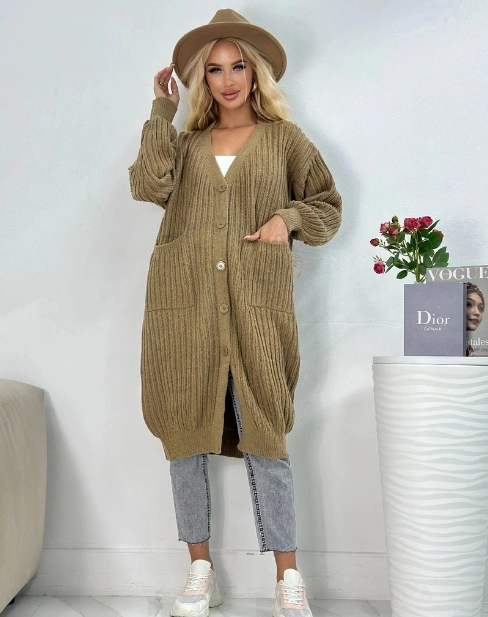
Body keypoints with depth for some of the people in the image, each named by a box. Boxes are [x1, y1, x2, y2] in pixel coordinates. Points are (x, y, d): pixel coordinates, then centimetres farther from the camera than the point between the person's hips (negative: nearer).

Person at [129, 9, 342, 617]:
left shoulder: (284, 139, 14)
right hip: (182, 302, 2)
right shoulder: (185, 141, 18)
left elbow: (328, 206, 18)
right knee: (184, 431, 3)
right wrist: (163, 110, 5)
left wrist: (288, 218, -1)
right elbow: (150, 185, -2)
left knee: (263, 434, -5)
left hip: (255, 305, -2)